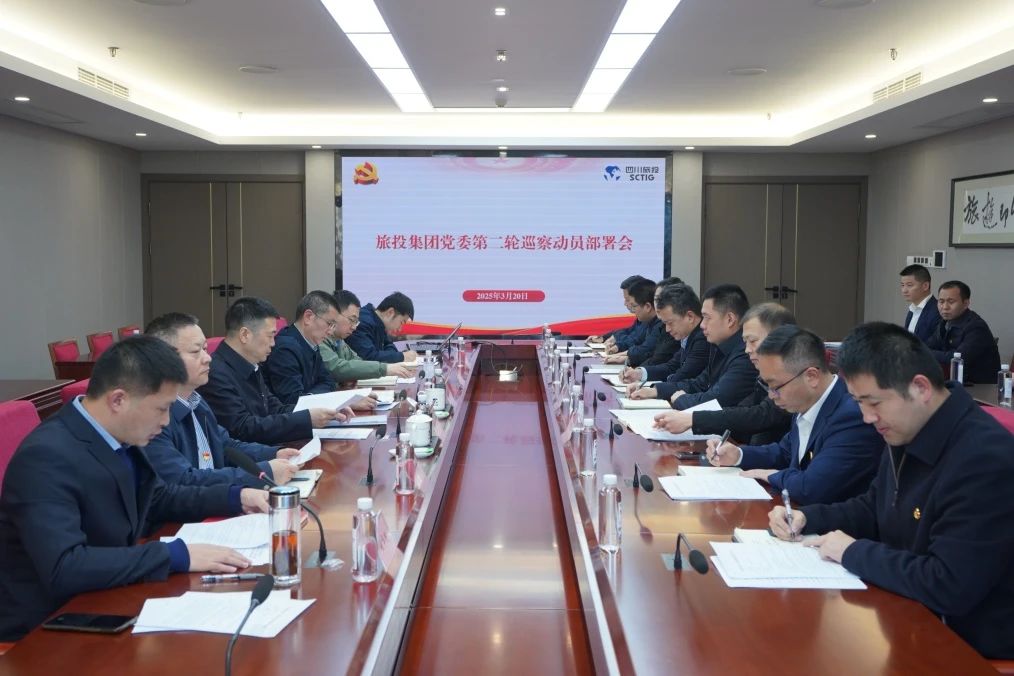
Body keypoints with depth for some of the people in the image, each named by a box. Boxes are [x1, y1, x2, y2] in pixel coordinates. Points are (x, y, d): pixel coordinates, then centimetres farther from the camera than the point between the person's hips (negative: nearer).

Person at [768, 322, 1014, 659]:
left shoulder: (986, 459, -27)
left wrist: (853, 552, -19)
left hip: (964, 645, -8)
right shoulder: (907, 433, 2)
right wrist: (806, 517, 1)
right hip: (909, 618, 8)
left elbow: (948, 588, -30)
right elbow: (872, 509, 18)